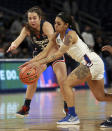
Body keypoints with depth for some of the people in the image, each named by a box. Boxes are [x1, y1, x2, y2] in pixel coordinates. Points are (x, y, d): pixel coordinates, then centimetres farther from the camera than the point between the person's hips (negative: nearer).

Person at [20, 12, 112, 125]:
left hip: (91, 62, -10)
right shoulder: (57, 36, 6)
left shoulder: (70, 35, -19)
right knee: (101, 97, 15)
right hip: (90, 64, 10)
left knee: (66, 84, -16)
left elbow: (59, 54, -28)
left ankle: (72, 116, -13)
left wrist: (40, 62, -32)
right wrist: (33, 60, -5)